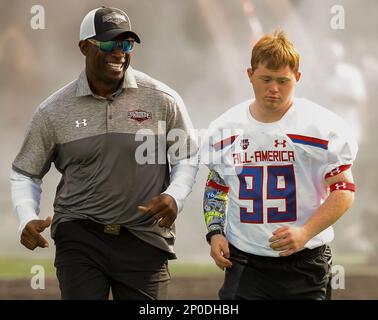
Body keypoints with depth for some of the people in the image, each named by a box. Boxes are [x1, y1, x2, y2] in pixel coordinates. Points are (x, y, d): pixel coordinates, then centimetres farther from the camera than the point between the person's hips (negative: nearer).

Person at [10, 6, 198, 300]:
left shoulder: (163, 100, -2)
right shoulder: (54, 111, 1)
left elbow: (187, 158, 10)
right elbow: (25, 174, 10)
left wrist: (174, 196, -10)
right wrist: (28, 219, -8)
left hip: (145, 239, 0)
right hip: (79, 236, 0)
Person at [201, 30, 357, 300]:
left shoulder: (323, 126, -6)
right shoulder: (224, 129, 7)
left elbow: (344, 191, -7)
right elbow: (216, 187, 20)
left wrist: (305, 232, -19)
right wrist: (215, 233, 4)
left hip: (306, 265, -2)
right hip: (244, 263, 2)